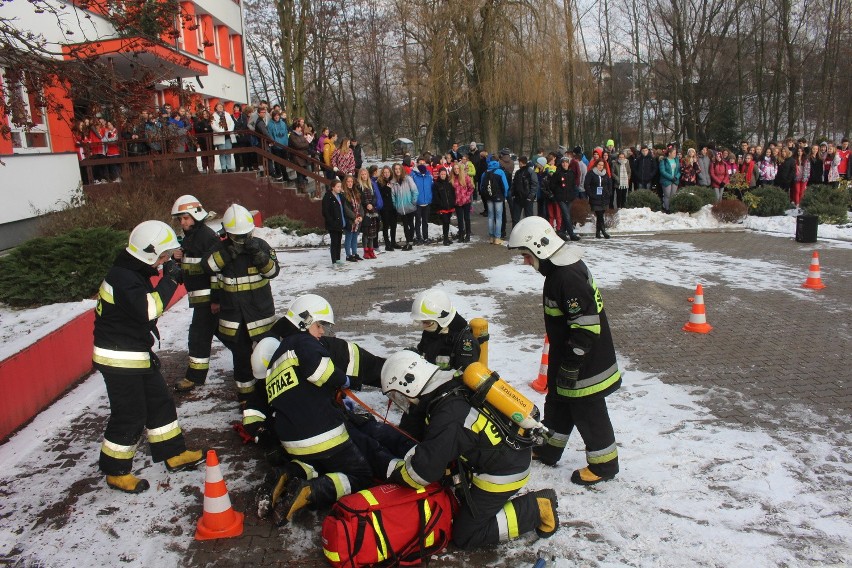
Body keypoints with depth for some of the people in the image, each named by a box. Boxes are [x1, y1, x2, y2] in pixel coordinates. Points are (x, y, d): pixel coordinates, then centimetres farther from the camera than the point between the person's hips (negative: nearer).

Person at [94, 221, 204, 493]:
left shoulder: (135, 273, 10)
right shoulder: (122, 277, -21)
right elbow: (148, 309, -34)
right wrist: (169, 280, -27)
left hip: (137, 354, 10)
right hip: (119, 359, -10)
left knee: (160, 402, 15)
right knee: (130, 415, 0)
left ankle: (174, 454, 27)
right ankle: (116, 471, 17)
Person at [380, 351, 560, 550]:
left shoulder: (449, 418, -31)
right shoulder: (455, 386, -2)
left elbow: (425, 470, -26)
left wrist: (394, 472, -7)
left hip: (502, 475, -9)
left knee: (465, 536, -1)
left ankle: (536, 509, 0)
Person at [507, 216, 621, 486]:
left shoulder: (569, 277, -28)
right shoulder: (558, 270, 5)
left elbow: (587, 326, -29)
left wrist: (571, 365, -22)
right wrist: (562, 363, 23)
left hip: (584, 364, -10)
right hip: (566, 358, 10)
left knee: (588, 413, 6)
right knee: (557, 403, 23)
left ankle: (603, 463, 25)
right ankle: (548, 449, 40)